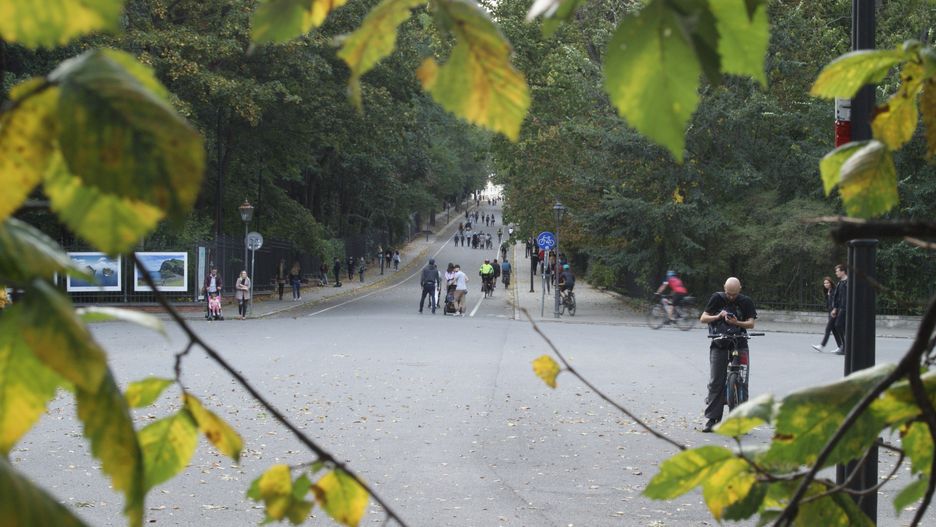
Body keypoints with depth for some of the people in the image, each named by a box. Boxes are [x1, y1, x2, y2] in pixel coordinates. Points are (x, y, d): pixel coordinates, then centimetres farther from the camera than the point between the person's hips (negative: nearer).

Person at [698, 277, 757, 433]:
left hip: (739, 344, 0)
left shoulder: (746, 302, 2)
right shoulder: (717, 299, 2)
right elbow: (703, 318, 3)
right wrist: (718, 317, -15)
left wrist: (737, 323, -22)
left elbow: (751, 323, -4)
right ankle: (712, 418, 0)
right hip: (719, 344, 0)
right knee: (716, 382, -3)